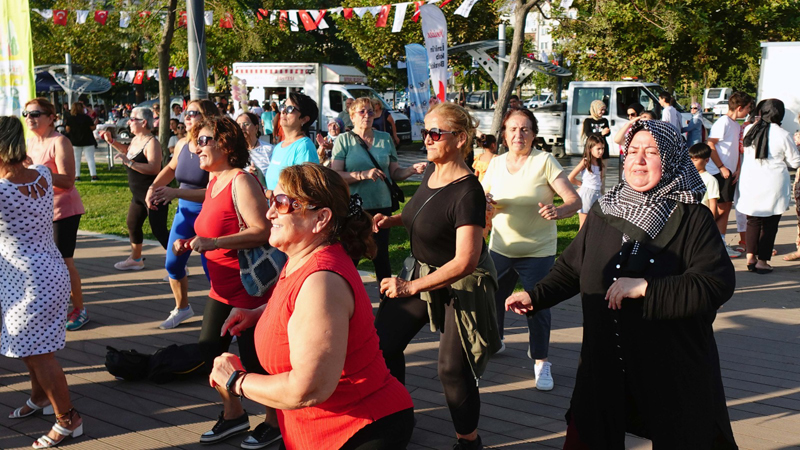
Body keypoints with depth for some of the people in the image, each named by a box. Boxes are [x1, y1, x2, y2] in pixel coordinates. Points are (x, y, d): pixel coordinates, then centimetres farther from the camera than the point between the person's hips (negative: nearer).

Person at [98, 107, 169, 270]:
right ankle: (135, 259, 39)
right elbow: (127, 151, 33)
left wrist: (129, 162, -32)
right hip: (139, 194, 10)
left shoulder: (151, 142, -20)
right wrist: (111, 141, 22)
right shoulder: (136, 139, 8)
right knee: (133, 224, 21)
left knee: (159, 230, -12)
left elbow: (154, 168, -33)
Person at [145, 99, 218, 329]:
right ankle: (182, 308, 38)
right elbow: (171, 168, 22)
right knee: (172, 264, 15)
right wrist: (153, 187, 8)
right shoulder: (182, 144, 0)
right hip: (185, 211, 7)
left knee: (211, 268, -6)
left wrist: (176, 192, -32)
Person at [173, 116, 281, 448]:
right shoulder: (214, 181, 9)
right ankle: (233, 414, 29)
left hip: (250, 287, -9)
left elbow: (262, 231, -30)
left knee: (253, 357, 0)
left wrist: (213, 242, -33)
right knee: (209, 349, 12)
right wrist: (190, 244, 7)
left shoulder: (241, 182, -19)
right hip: (223, 289, 9)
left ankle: (275, 421, 20)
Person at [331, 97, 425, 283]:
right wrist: (363, 174, -21)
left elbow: (395, 173, 11)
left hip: (381, 206, 2)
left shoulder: (385, 139, 9)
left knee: (381, 256, 9)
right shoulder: (343, 140, 0)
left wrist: (413, 169, -8)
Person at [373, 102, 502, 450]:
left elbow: (465, 261, -30)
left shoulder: (467, 192, -27)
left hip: (461, 284, -8)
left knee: (452, 369, 0)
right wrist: (391, 220, -1)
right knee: (383, 342, 10)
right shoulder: (431, 171, -3)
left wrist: (412, 287, -27)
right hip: (423, 271, 8)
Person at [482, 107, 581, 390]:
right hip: (500, 248, 4)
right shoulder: (496, 163, 3)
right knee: (491, 298, 13)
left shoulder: (545, 162, -11)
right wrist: (484, 202, -12)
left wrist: (558, 212, -37)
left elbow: (574, 200, -15)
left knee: (537, 306, -4)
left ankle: (541, 361, 14)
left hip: (537, 252, -4)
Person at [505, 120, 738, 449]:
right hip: (604, 366, 4)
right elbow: (572, 267, 18)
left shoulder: (691, 218, -9)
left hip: (674, 372, -4)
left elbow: (718, 283, -20)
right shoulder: (603, 212, 6)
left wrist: (646, 288, -23)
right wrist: (536, 296, 6)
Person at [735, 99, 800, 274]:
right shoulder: (783, 135, -11)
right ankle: (762, 261, 7)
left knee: (753, 221, 15)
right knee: (769, 224, 6)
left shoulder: (749, 130, 0)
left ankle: (750, 257, 11)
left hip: (749, 181, 4)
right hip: (773, 185, -4)